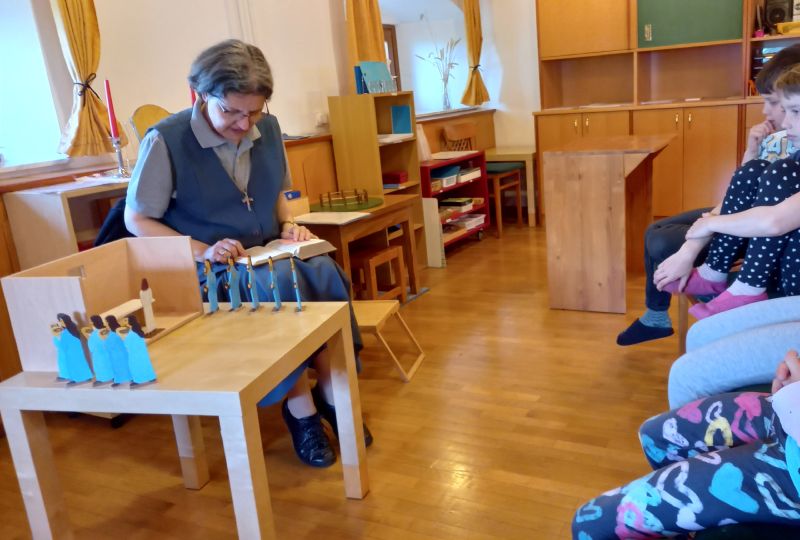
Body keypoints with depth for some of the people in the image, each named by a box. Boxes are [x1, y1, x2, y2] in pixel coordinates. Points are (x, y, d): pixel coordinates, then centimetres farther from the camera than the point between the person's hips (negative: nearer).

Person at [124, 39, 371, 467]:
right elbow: (137, 220, -6)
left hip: (270, 256, 5)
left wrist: (289, 225, -1)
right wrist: (202, 251, -18)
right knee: (282, 283, -34)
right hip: (210, 271, -5)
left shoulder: (267, 128, 5)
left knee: (324, 272, -28)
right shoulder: (166, 140, -11)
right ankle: (300, 407, -18)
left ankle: (330, 391, -13)